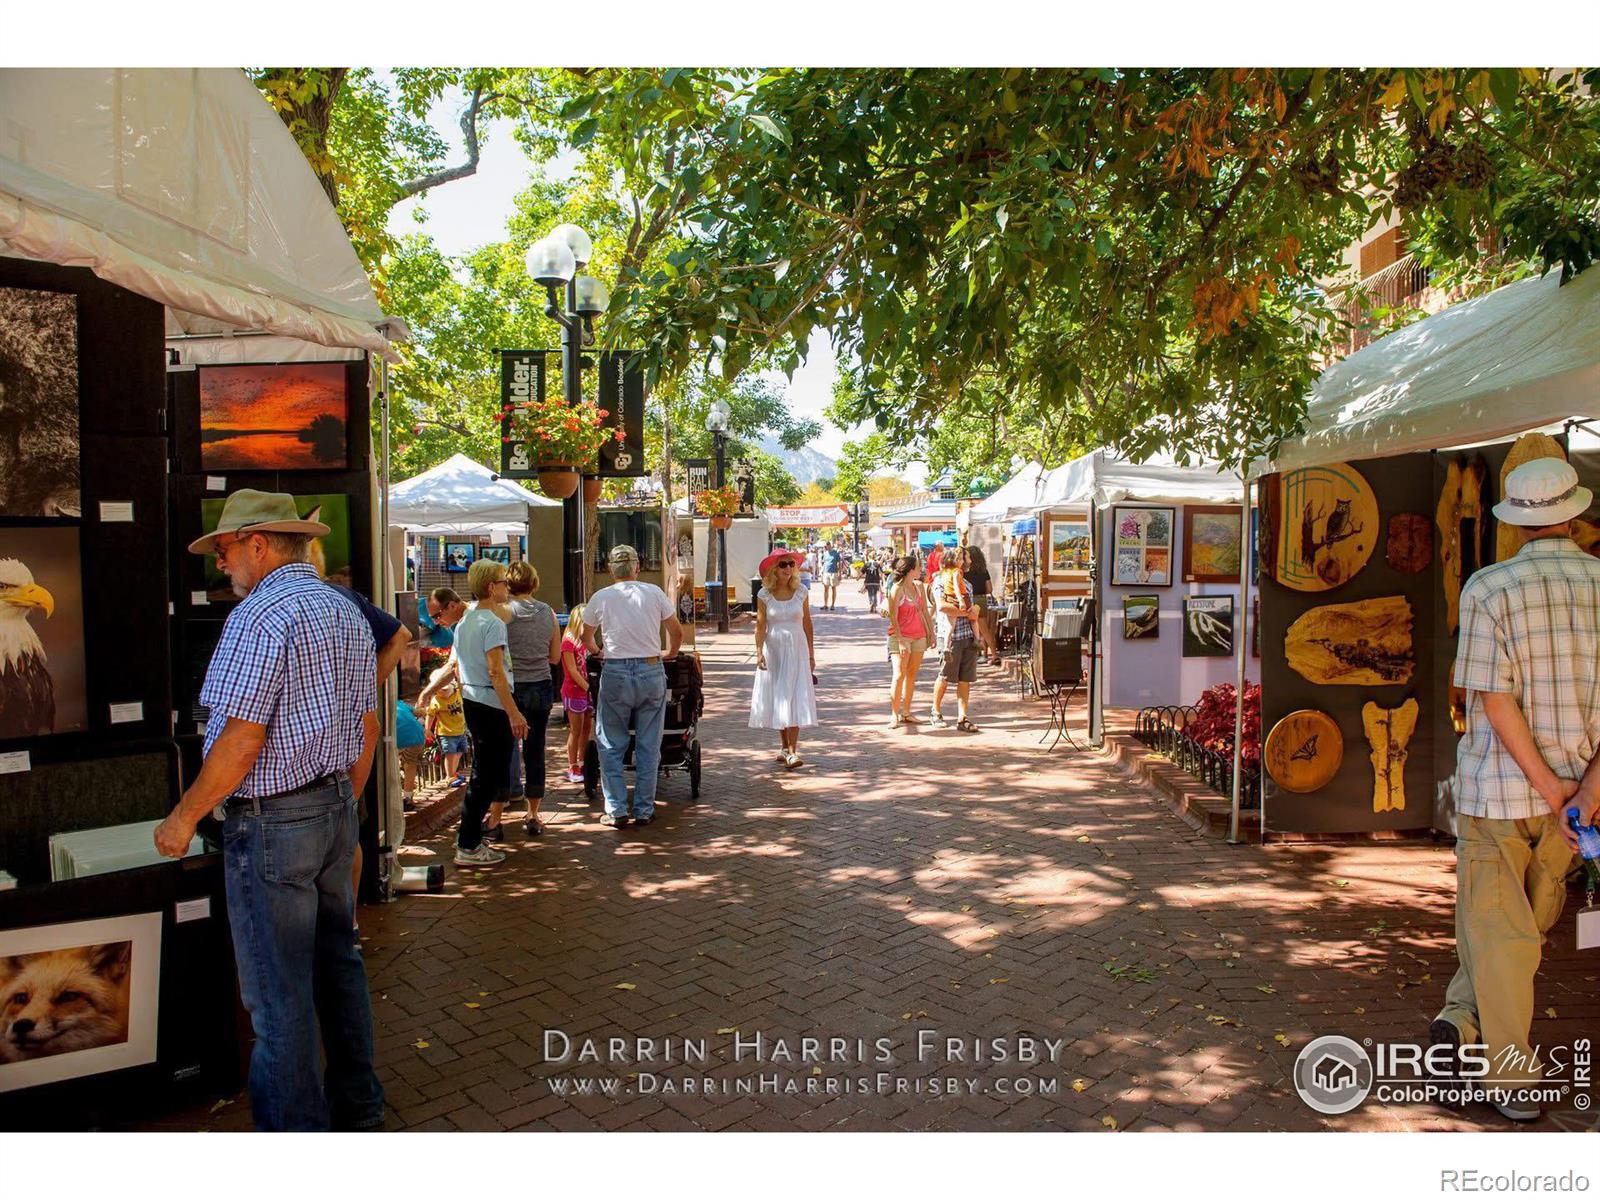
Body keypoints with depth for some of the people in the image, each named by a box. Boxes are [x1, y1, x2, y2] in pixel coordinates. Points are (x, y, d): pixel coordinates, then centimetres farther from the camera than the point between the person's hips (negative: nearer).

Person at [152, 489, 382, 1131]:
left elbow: (242, 739, -21)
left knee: (278, 990, 4)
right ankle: (357, 1104, 32)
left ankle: (296, 1129, 16)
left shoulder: (260, 615, -17)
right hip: (335, 809, 9)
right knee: (337, 962, 19)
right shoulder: (347, 612, 10)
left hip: (270, 821, -9)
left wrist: (185, 817, -8)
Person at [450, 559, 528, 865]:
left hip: (471, 702, 10)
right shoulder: (493, 623, -16)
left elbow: (458, 668, 19)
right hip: (492, 705, -10)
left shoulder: (463, 623, 13)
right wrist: (514, 713, -20)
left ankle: (469, 831, 30)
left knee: (484, 771, 21)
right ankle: (468, 847, 2)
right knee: (485, 775, -3)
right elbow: (496, 673, -21)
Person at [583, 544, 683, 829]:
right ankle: (644, 810, 14)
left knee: (611, 746, 10)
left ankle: (617, 811, 9)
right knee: (648, 747, 9)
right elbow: (677, 632, 11)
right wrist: (670, 654, 30)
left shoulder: (600, 598, 4)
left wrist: (596, 650, 41)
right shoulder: (654, 593, 4)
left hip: (616, 674, -1)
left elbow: (586, 638, 19)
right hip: (652, 672, 1)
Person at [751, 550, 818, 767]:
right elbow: (760, 625, -6)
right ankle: (784, 746, 22)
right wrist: (759, 652, -18)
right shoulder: (764, 595, -3)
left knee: (794, 699, -7)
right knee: (777, 699, 7)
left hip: (796, 649, 0)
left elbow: (807, 625, 6)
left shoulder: (801, 592, 1)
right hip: (773, 650, 0)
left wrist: (811, 655, 7)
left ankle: (792, 751, -9)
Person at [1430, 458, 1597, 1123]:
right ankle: (1465, 1016, 17)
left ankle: (1515, 1080, 13)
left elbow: (1495, 699, -15)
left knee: (1497, 927, 7)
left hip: (1497, 785, -3)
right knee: (1533, 917, 21)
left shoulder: (1488, 588, -10)